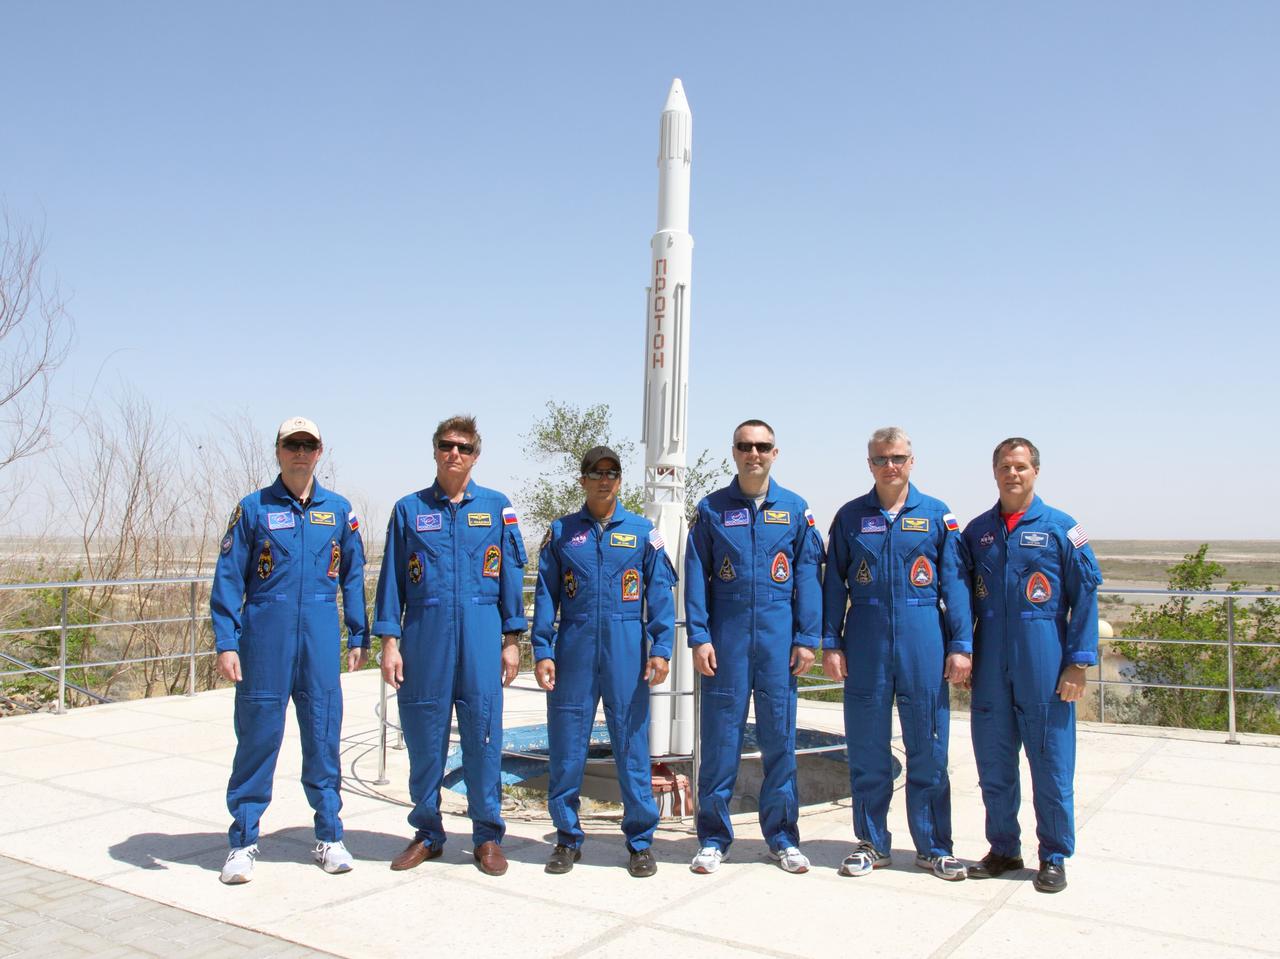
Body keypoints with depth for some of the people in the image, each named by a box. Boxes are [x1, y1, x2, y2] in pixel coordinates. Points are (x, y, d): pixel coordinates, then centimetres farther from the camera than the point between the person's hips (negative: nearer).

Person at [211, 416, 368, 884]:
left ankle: (329, 836, 20)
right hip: (264, 636, -1)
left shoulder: (338, 510, 8)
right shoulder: (253, 508, 2)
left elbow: (352, 576, 12)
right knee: (257, 736, 4)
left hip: (320, 639, 2)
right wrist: (225, 643, -6)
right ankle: (243, 841, 17)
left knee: (323, 738, 7)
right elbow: (228, 579, 0)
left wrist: (358, 637, 8)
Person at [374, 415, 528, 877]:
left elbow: (511, 574, 7)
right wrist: (389, 641, 1)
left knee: (483, 735, 2)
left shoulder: (496, 507, 7)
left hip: (480, 637, -1)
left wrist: (511, 639, 3)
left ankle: (487, 836, 15)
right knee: (424, 738, 7)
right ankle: (427, 834, 23)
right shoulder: (409, 509, 8)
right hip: (424, 636, 1)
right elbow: (392, 578, 8)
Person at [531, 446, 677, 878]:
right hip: (574, 652, 1)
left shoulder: (642, 532, 6)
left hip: (627, 653, -1)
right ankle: (568, 838, 21)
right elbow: (546, 596, 7)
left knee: (632, 745, 3)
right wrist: (542, 652, -1)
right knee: (566, 748, 6)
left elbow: (660, 594, 4)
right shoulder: (561, 532, 8)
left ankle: (640, 841, 16)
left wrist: (661, 648, -5)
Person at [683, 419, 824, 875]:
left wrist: (807, 638, -2)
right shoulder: (711, 509, 5)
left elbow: (808, 576, 5)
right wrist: (699, 637, -5)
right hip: (726, 634, 0)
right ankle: (713, 838, 14)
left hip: (778, 635, 1)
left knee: (780, 734, 6)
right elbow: (696, 577, 3)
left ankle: (783, 837, 19)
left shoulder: (795, 509, 7)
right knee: (720, 734, 3)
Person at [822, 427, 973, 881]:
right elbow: (835, 584, 8)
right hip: (866, 644, 1)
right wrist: (831, 644, 2)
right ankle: (872, 843, 20)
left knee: (928, 748, 5)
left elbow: (954, 583, 4)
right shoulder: (850, 517, 7)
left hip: (923, 644, -1)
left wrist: (960, 644, -3)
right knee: (867, 749, 7)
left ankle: (933, 847, 18)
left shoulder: (937, 515, 5)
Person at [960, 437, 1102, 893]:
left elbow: (1085, 598, -1)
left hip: (1043, 667, -3)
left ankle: (1054, 857, 18)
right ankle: (1004, 849, 24)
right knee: (994, 765, 10)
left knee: (1051, 765, 3)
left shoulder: (1061, 528, 0)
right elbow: (964, 598, 14)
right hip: (990, 669, 3)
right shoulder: (976, 531, 10)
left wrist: (1078, 662, -8)